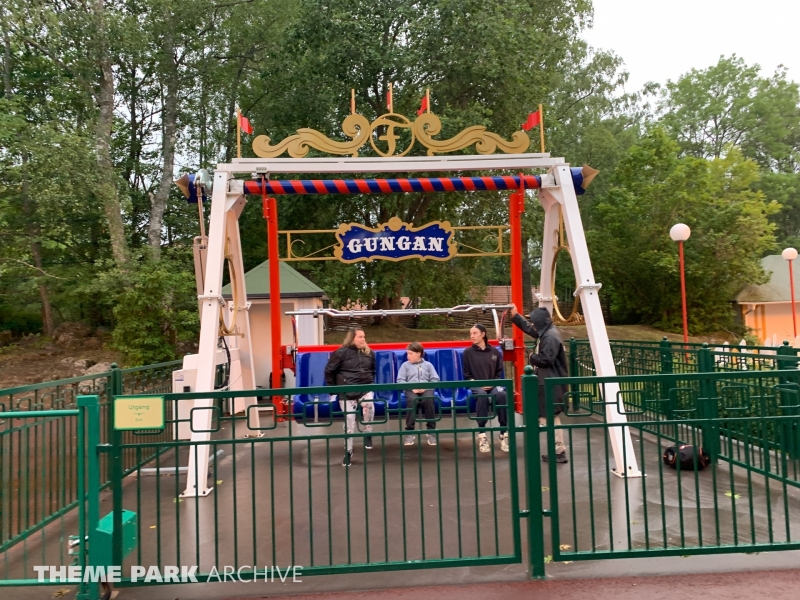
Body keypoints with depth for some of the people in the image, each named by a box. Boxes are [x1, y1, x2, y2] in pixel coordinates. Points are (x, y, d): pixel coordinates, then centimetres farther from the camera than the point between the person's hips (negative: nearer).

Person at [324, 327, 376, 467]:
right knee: (349, 422, -1)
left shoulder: (369, 353, 7)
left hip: (365, 388, 2)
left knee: (369, 404, -30)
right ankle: (348, 452, 13)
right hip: (347, 391, -2)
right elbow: (329, 371, -1)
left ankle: (367, 434, -7)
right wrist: (333, 389, 2)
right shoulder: (342, 353, -7)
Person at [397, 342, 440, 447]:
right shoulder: (405, 365, 16)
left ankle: (431, 431, -22)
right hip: (411, 390, 0)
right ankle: (410, 432, -27)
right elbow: (400, 380, 4)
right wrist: (412, 388, -11)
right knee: (412, 401, -37)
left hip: (426, 389, 0)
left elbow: (435, 379, 7)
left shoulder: (428, 365, 17)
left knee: (429, 400, -36)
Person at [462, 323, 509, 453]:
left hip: (493, 385, 2)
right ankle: (482, 434, -35)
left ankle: (504, 433, -27)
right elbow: (467, 375, 4)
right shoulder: (468, 352, 3)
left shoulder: (495, 351, 8)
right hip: (476, 386, -2)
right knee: (482, 395, -38)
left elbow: (499, 372, 11)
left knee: (501, 394, -34)